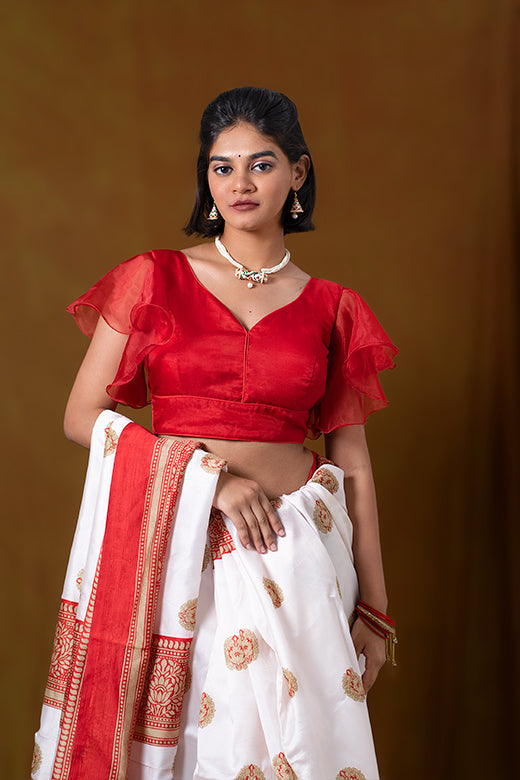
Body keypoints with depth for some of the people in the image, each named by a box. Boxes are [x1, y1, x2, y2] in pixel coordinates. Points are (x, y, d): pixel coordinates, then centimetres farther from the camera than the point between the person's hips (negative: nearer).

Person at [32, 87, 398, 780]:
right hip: (179, 550, -1)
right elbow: (82, 417, -2)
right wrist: (208, 473, -12)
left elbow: (353, 466, 7)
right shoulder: (155, 280, 2)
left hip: (296, 553, 1)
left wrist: (373, 607, 7)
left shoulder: (333, 308, 5)